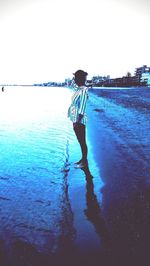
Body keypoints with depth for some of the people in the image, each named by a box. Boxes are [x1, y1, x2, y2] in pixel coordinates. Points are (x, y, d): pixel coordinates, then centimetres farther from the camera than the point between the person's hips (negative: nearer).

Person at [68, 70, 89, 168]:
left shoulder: (83, 91, -16)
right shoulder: (78, 89, 11)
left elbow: (82, 108, -21)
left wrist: (77, 122, -22)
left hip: (79, 120, -9)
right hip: (76, 119, 9)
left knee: (82, 142, 2)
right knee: (80, 141, 18)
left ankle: (84, 162, 14)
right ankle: (83, 159, 31)